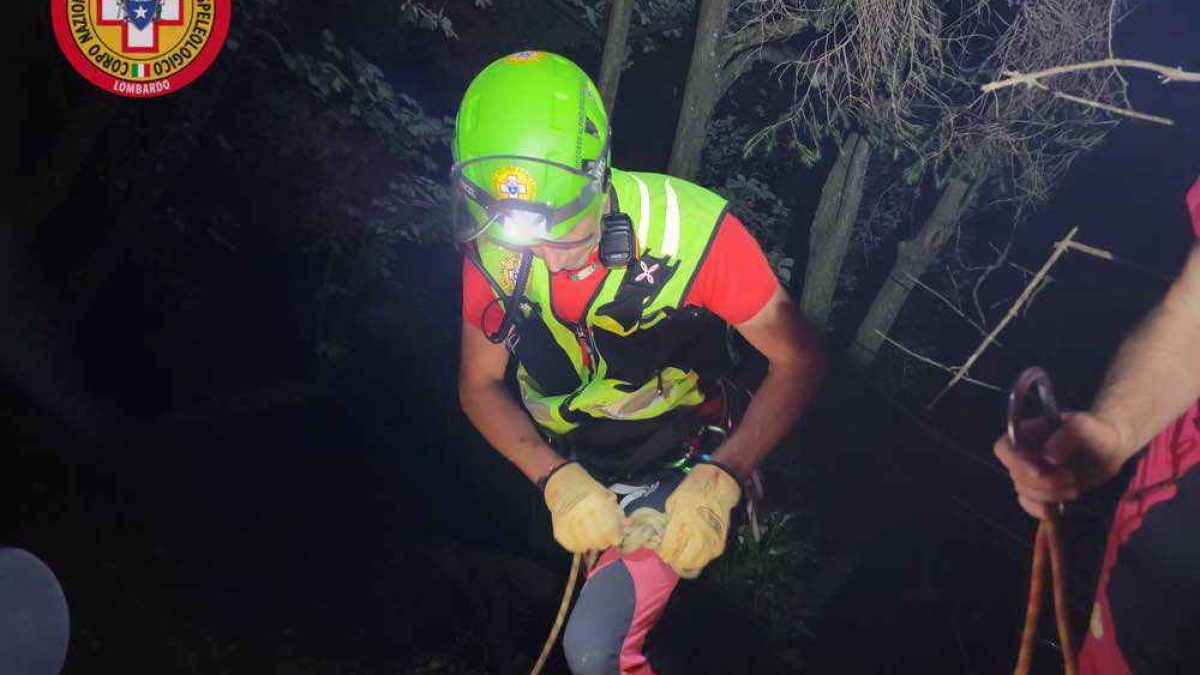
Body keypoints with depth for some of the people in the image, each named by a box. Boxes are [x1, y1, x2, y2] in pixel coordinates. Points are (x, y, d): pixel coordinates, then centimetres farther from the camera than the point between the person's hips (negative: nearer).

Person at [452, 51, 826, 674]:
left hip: (677, 476, -4)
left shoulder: (688, 228, -32)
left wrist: (719, 481, -35)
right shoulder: (495, 253, -20)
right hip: (573, 475, 4)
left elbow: (799, 359, -23)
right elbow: (479, 385, -8)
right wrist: (559, 481, -25)